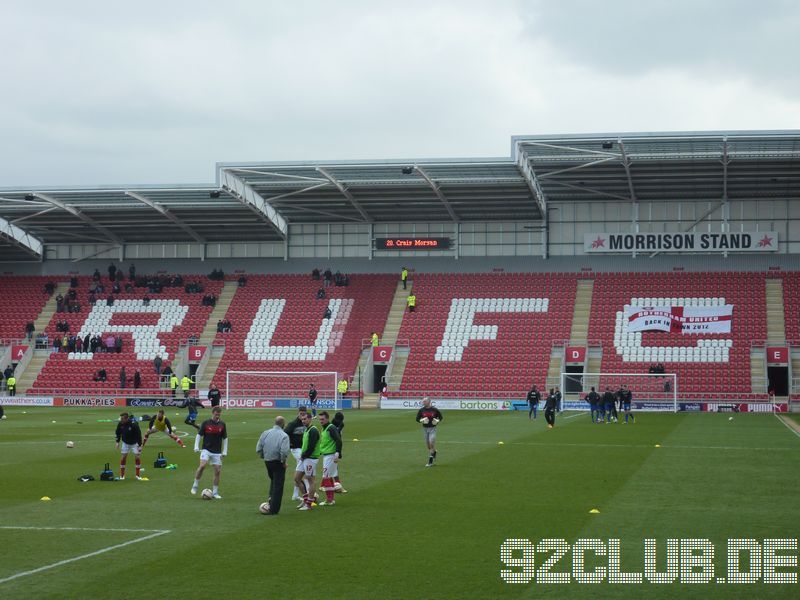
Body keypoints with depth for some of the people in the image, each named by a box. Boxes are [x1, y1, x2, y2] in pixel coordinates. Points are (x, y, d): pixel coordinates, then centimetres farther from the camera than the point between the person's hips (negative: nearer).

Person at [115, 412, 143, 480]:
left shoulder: (134, 424, -28)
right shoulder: (120, 424, -16)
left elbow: (138, 434, -22)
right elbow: (118, 433, 3)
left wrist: (139, 445, -22)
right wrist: (117, 442, 0)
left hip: (134, 443, -3)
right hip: (125, 443, 3)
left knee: (137, 457, -8)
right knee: (123, 457, -3)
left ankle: (137, 475, 3)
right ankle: (122, 475, 8)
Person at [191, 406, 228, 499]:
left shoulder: (222, 424, 4)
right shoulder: (206, 423, -3)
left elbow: (225, 438, 11)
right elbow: (199, 435, 2)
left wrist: (225, 451, 6)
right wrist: (196, 447, -9)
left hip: (217, 452, 3)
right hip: (206, 450, -3)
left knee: (217, 471, 0)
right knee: (202, 465, -24)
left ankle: (215, 492, 11)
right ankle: (195, 486, -7)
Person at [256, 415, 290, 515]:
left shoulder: (265, 433, 2)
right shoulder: (284, 436, -15)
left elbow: (258, 449, 2)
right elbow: (284, 451, -26)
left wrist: (264, 457, 14)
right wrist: (283, 462, -10)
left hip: (267, 461, 5)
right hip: (278, 462, -5)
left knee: (273, 480, 30)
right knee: (278, 485, 5)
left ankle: (270, 497, 14)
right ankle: (274, 509, 6)